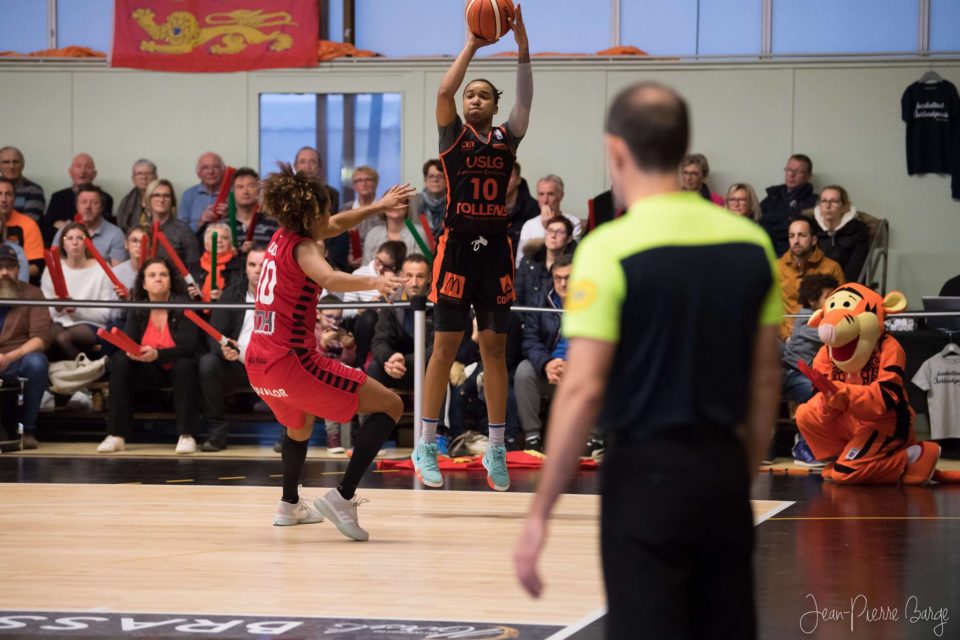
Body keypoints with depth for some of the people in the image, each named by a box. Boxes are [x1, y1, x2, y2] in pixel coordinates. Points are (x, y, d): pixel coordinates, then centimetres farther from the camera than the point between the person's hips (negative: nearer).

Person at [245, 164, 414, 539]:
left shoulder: (282, 238, 13)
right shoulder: (301, 247, -10)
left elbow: (334, 227, 31)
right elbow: (329, 279, -33)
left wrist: (378, 207, 29)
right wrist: (374, 282, -49)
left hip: (258, 364, 9)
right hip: (292, 361, -9)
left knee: (300, 424, 39)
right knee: (390, 406, -5)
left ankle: (289, 505, 54)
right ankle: (342, 497, -16)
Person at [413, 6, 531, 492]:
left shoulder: (507, 137, 10)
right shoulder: (453, 134, 5)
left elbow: (525, 100, -6)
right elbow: (443, 92, -13)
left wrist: (522, 46, -17)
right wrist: (471, 46, -12)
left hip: (496, 248, 2)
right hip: (457, 246, -2)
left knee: (495, 350, 5)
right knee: (445, 348, -1)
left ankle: (496, 450, 11)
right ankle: (425, 447, 5)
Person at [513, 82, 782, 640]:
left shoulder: (610, 249, -14)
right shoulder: (751, 243, 4)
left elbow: (583, 390, -17)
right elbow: (766, 379, 9)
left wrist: (540, 513, -11)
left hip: (646, 474, -5)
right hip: (723, 472, 6)